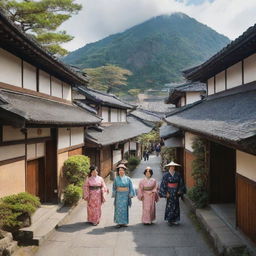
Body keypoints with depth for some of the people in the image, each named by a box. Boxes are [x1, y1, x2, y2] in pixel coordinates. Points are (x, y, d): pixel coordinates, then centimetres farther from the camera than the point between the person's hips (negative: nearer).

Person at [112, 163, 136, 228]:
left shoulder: (128, 178, 1)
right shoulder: (116, 179, 1)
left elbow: (131, 187, 2)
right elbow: (114, 187, 6)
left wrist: (131, 195, -5)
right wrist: (114, 195, 1)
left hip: (126, 195, 0)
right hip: (119, 195, 0)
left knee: (125, 208, 4)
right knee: (119, 208, -3)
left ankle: (124, 222, 12)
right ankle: (119, 222, 3)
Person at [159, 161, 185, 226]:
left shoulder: (178, 175, 2)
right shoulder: (166, 175, -7)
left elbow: (181, 183, 10)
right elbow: (163, 184, -6)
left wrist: (179, 191, 2)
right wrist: (165, 193, -11)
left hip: (176, 192, 3)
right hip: (169, 192, -3)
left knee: (176, 205, 6)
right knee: (170, 205, -2)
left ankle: (175, 219, 16)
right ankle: (169, 220, 8)